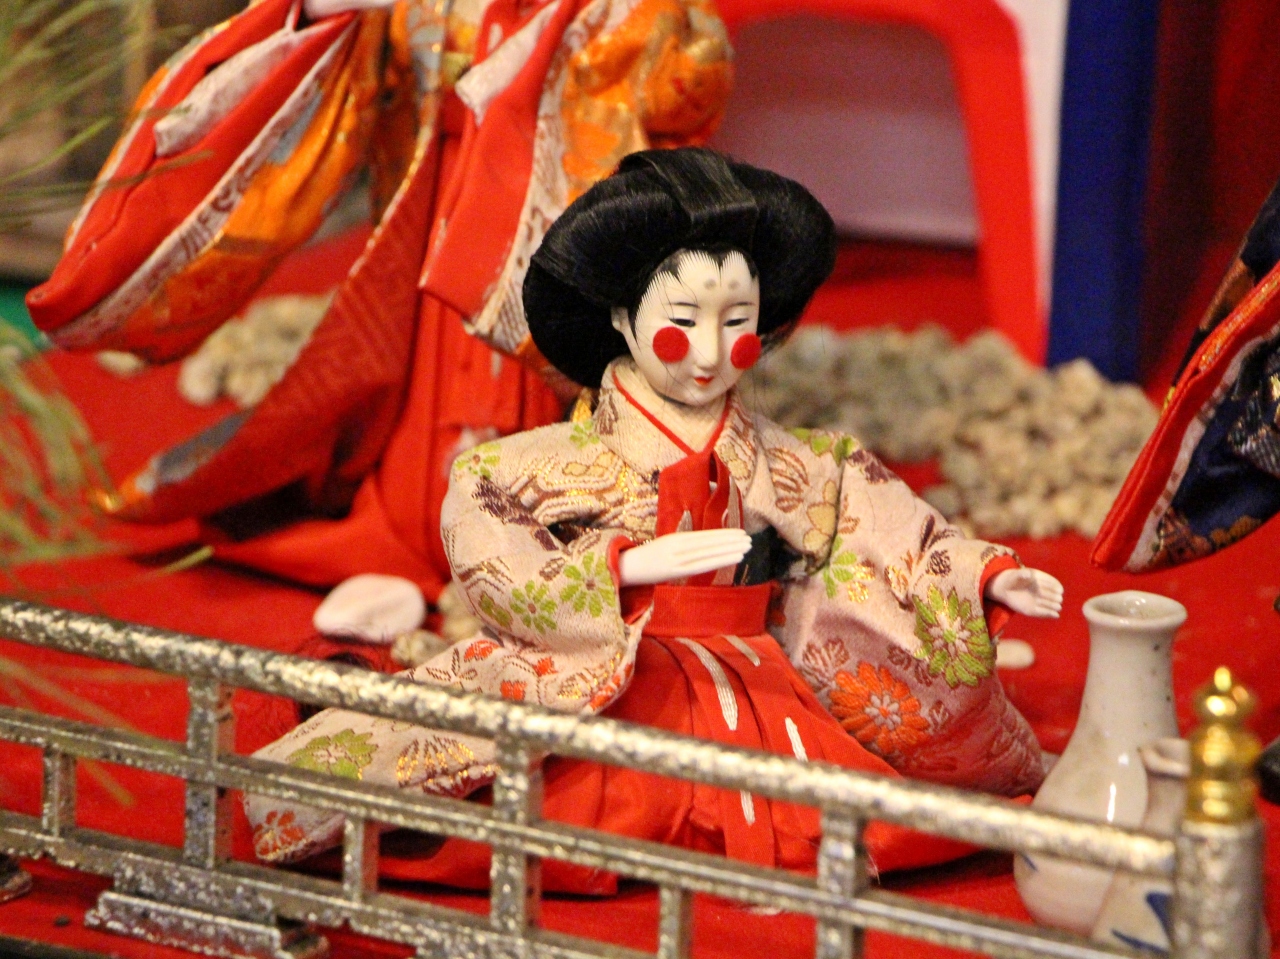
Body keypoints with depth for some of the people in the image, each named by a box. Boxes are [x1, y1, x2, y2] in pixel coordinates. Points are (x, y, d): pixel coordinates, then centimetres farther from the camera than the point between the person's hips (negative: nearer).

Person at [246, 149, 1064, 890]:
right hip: (604, 693, -2)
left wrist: (987, 575, -12)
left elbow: (903, 542, 5)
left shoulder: (797, 471, 10)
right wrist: (631, 564, -20)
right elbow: (486, 555, -12)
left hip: (756, 697, 3)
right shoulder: (566, 462, 0)